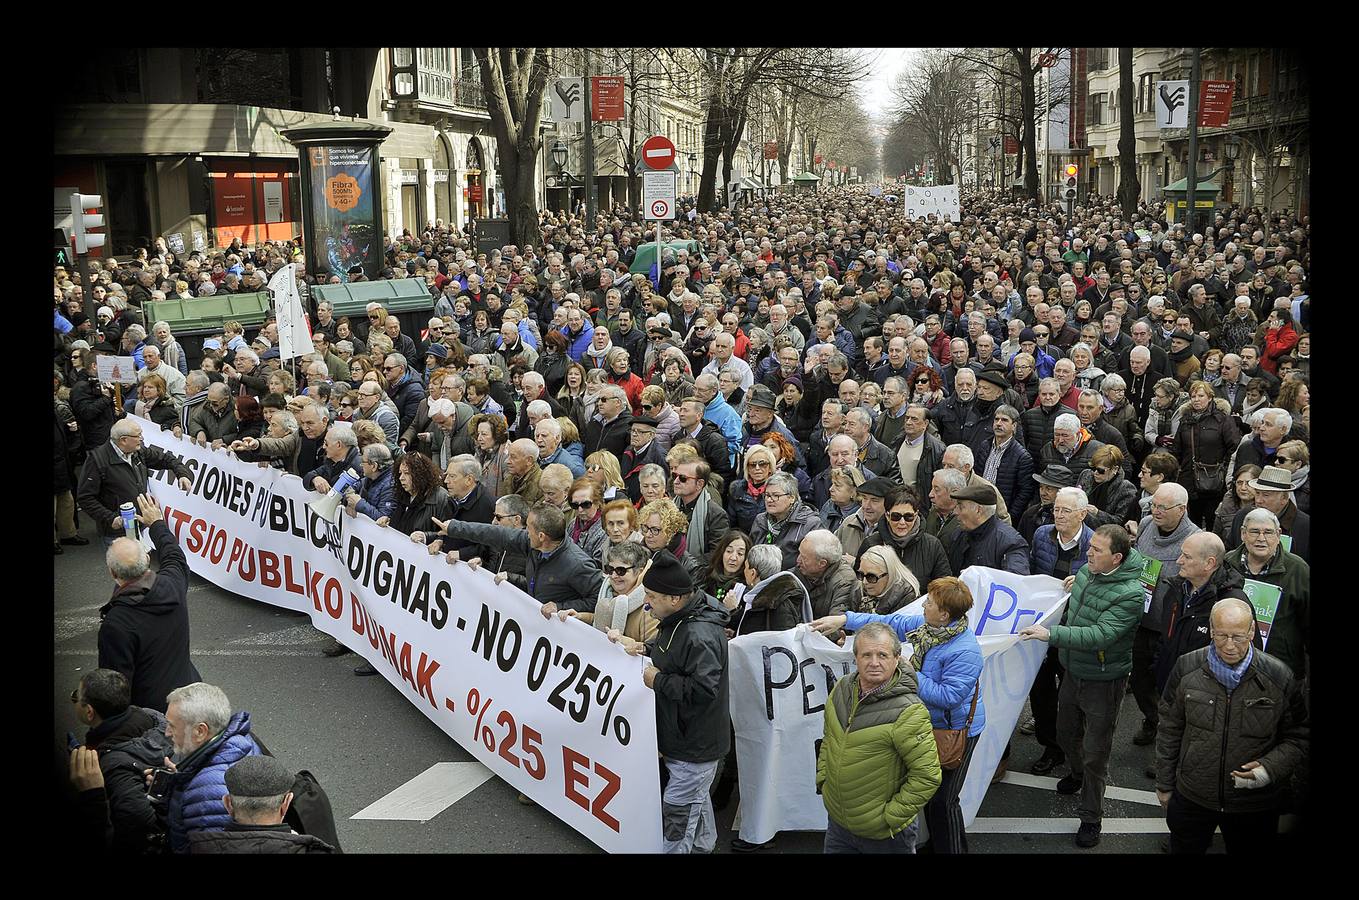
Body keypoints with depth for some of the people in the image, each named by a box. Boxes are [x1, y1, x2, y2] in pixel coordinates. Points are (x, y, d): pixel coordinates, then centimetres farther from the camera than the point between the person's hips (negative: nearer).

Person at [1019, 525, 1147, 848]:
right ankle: (1078, 774, 56)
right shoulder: (1086, 572, -4)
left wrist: (1051, 633, -41)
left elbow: (1100, 635, -36)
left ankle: (1091, 818, 20)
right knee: (1066, 734, 26)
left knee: (1095, 753, 4)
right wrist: (1074, 587, 2)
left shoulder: (1130, 594, -28)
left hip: (1103, 682, -7)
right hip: (1073, 673, 7)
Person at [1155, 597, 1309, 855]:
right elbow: (1170, 730, 3)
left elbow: (1298, 738, -2)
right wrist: (1164, 784, 7)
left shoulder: (1280, 678, -13)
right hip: (1191, 798, 1)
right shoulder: (1187, 668, -8)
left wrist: (1270, 767, -20)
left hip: (1253, 808, -1)